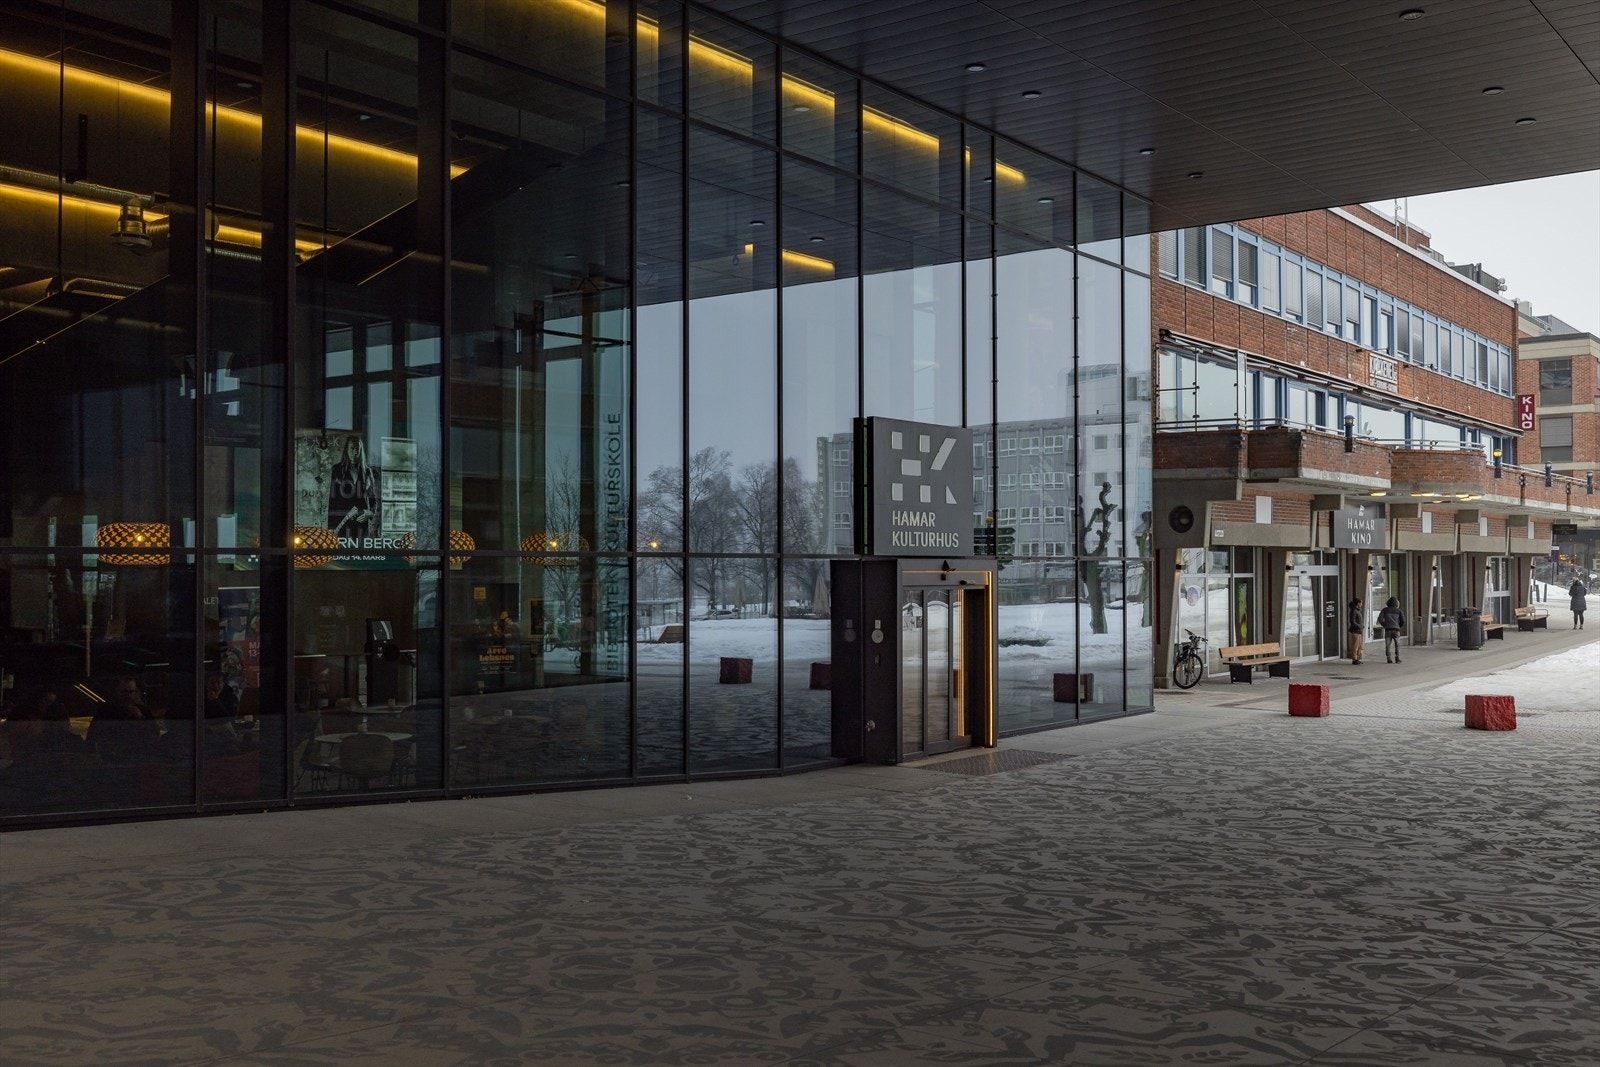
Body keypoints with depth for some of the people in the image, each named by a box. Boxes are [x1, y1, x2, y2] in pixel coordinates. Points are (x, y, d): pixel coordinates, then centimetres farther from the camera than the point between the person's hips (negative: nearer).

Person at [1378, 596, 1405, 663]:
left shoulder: (1385, 610, 6)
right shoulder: (1399, 611, 7)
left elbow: (1380, 619, -3)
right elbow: (1403, 621, 3)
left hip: (1388, 630, 0)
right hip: (1396, 630, 0)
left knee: (1388, 645, 4)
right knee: (1397, 645, 11)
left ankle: (1388, 659, -4)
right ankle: (1397, 658, 2)